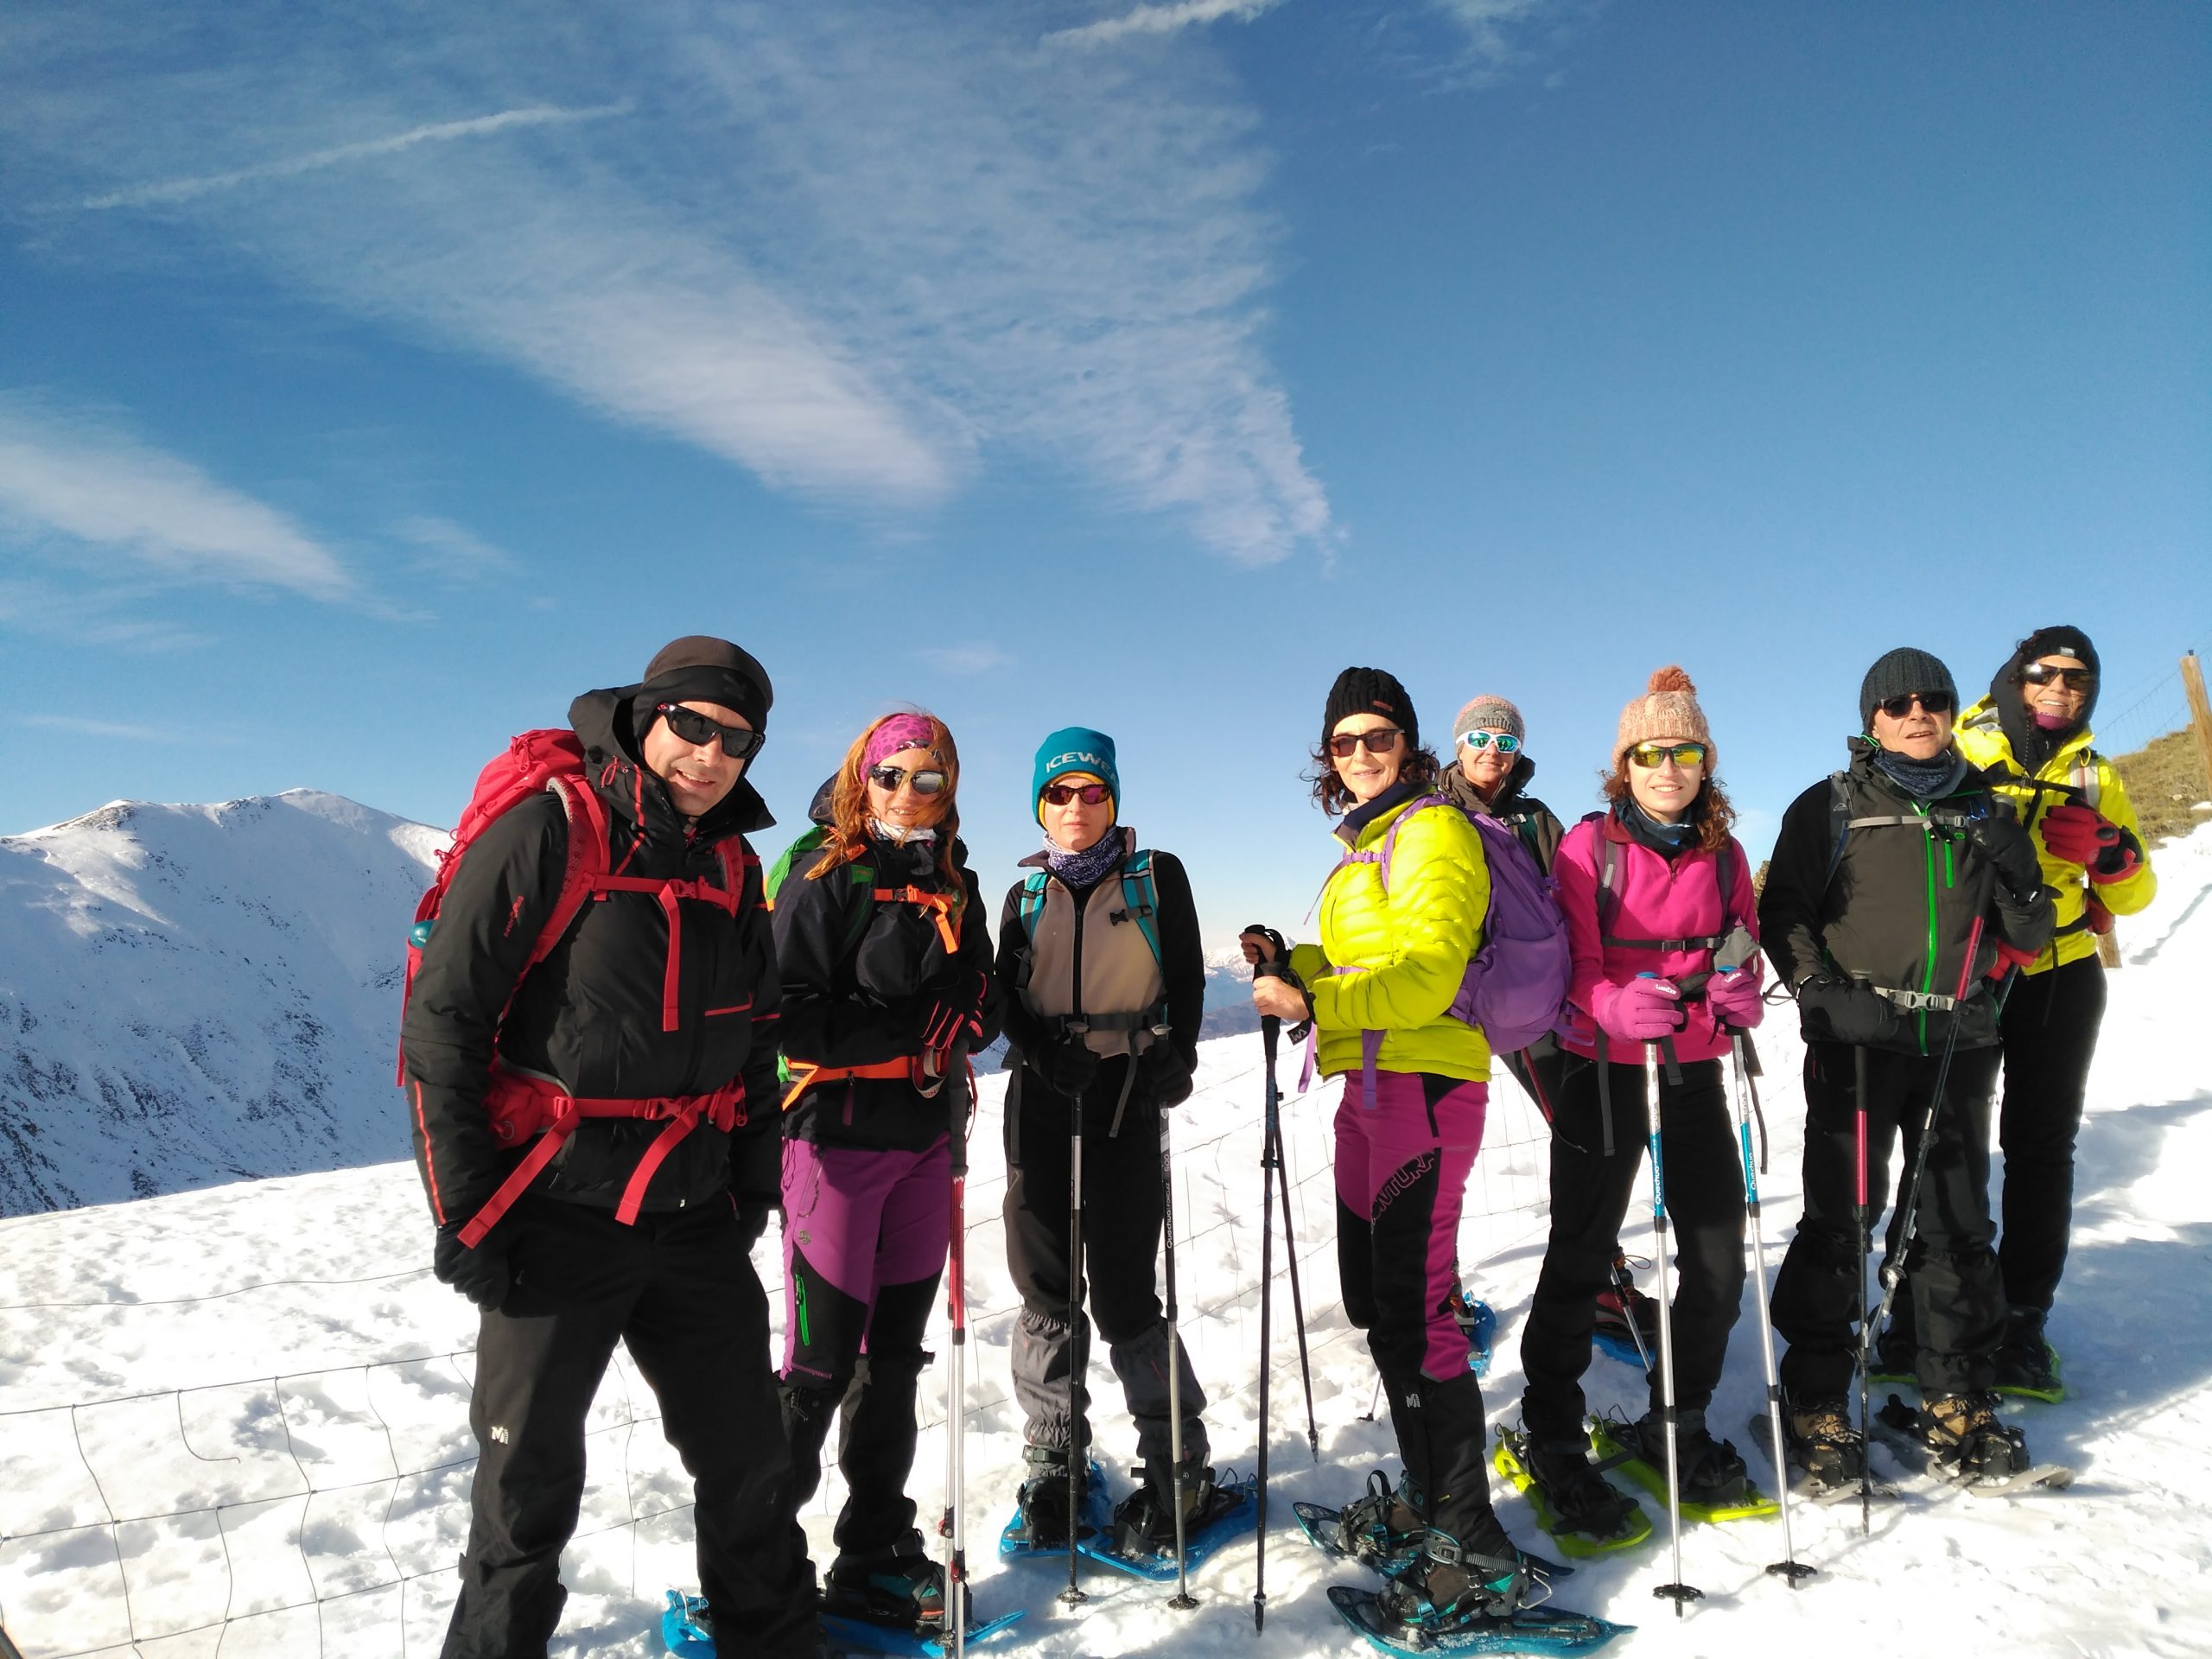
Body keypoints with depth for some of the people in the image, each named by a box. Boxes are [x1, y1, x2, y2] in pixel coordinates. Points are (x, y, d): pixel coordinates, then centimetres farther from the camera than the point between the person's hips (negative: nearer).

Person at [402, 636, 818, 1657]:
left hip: (695, 1222, 6)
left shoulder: (732, 866, 7)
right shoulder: (545, 829, -12)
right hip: (558, 1220, -5)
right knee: (531, 1481, 9)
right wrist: (466, 1212, -12)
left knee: (746, 1458, 16)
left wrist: (751, 1181, 12)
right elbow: (443, 1019, -13)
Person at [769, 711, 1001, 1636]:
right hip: (837, 1137, -6)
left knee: (895, 1353, 12)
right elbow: (794, 1015, -14)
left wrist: (960, 1020, -9)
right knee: (822, 1361, -3)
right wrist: (908, 1031, -17)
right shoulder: (823, 875, -6)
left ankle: (874, 1560, 26)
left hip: (924, 1141, 6)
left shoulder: (956, 886, 12)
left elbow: (984, 1005, 12)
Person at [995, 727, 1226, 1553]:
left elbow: (1186, 981, 5)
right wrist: (1045, 1048, -11)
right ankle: (1053, 1466, 22)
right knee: (1044, 1286, 6)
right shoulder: (1026, 895, 15)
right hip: (1040, 1098, 3)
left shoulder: (1157, 877, 7)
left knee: (1123, 1293, -3)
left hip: (1126, 1096, -3)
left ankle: (1178, 1472, 13)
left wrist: (1173, 1060, -11)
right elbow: (1009, 996, 8)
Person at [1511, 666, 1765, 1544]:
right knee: (1579, 1257, 3)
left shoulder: (1723, 855, 9)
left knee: (1719, 1259, 7)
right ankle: (1553, 1444, 18)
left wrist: (1736, 991, -13)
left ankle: (1674, 1424, 29)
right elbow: (1573, 965, -9)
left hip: (1694, 1074, 4)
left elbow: (1743, 959, 10)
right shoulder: (1591, 845, -4)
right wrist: (1620, 1007, -29)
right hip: (1603, 1074, -4)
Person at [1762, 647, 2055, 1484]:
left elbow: (2028, 938, 12)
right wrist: (1820, 989, -14)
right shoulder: (1831, 807, 3)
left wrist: (2014, 872, -7)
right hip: (1856, 1040, -3)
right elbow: (1781, 912, 0)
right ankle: (1816, 1400, 10)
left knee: (1958, 1221, 10)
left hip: (1959, 1042, 4)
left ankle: (1958, 1403, 22)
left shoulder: (1985, 809, 13)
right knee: (1840, 1218, -1)